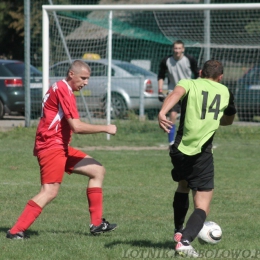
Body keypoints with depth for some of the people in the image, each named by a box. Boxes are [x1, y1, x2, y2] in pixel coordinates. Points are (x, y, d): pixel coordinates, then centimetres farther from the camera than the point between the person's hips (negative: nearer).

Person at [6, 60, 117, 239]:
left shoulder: (61, 89, 17)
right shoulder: (63, 90, -15)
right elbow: (77, 126, -21)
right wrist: (106, 129, -13)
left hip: (61, 147, 11)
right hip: (51, 147, -11)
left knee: (98, 171, 12)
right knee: (50, 191, -21)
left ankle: (96, 223, 10)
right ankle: (16, 231, -23)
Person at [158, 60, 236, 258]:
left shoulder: (189, 84, 6)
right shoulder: (225, 92, 12)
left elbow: (176, 93, -20)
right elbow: (229, 120, 30)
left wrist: (162, 113, -37)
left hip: (180, 150, 2)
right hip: (202, 153, -2)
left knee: (183, 186, 33)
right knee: (202, 207, -1)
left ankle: (179, 231, 40)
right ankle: (185, 241, -26)